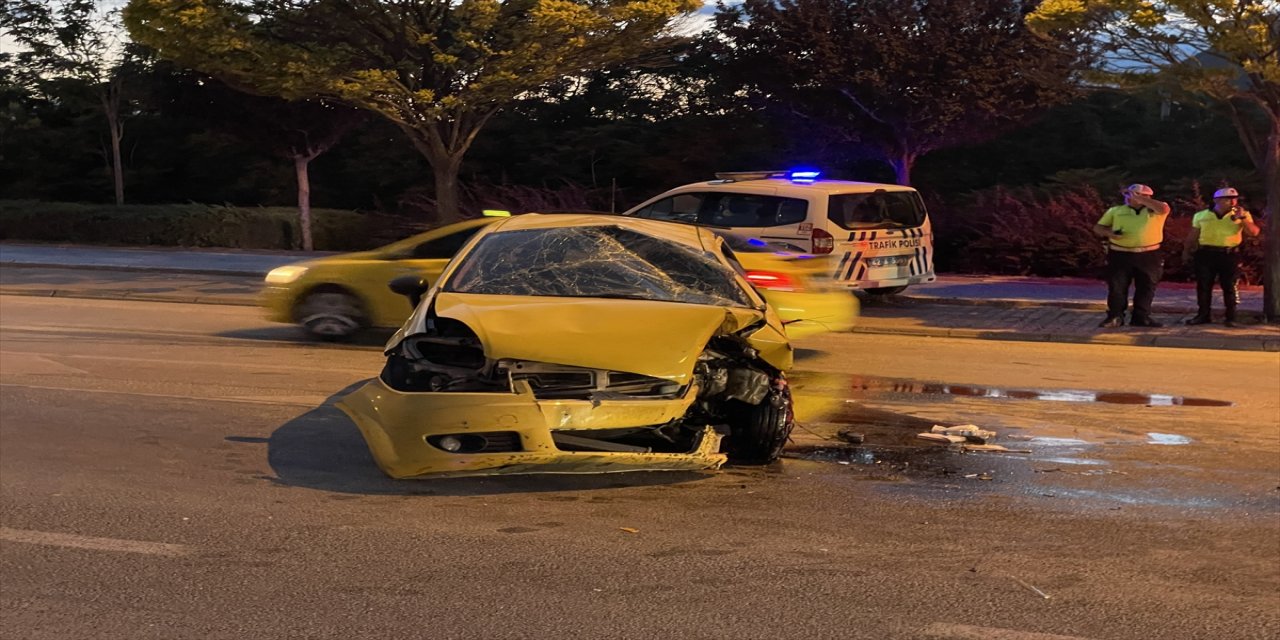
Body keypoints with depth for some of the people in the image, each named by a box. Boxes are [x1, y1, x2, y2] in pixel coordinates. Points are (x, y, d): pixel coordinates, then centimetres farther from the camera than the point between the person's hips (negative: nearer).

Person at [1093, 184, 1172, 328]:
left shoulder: (1154, 211, 5)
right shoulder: (1115, 211, 10)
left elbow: (1164, 208, -19)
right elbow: (1098, 228, 11)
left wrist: (1139, 198, -15)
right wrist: (1109, 233, -13)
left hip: (1148, 256, 0)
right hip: (1120, 255, 0)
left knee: (1146, 287, 6)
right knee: (1117, 286, -1)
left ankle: (1141, 317, 15)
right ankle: (1114, 317, 7)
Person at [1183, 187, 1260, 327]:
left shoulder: (1242, 215, 2)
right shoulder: (1201, 215, 6)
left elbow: (1254, 232, -8)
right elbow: (1193, 235, 14)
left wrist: (1242, 218, -18)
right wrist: (1186, 250, 14)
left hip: (1229, 254, -1)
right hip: (1206, 254, 1)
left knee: (1229, 286, 0)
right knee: (1203, 286, 4)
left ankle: (1230, 317, 7)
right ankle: (1203, 315, 14)